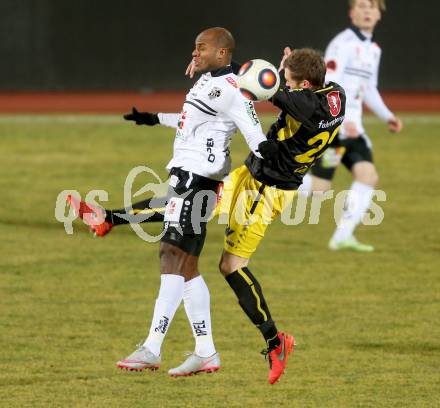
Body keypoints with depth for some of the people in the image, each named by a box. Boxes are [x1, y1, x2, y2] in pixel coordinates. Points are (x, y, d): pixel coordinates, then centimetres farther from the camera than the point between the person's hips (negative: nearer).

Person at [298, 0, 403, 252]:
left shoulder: (373, 49, 15)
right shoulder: (342, 44, -13)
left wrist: (387, 116, 14)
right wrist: (342, 122, -30)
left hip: (352, 128, 8)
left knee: (368, 175, -9)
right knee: (320, 187, -10)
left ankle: (343, 237, -6)